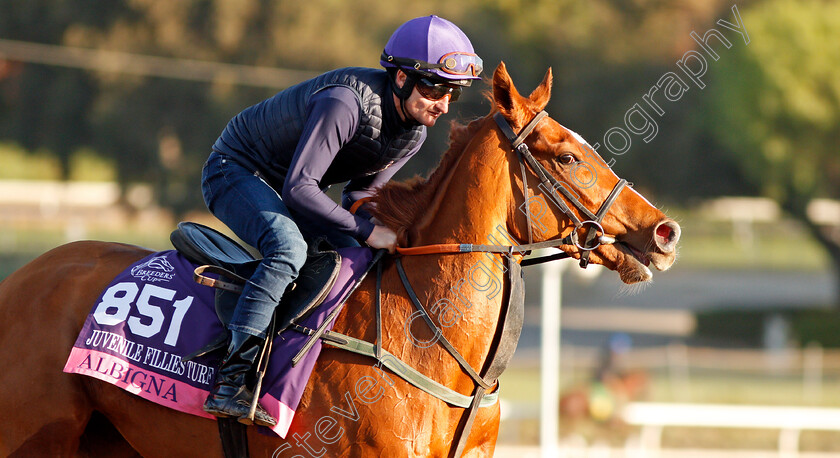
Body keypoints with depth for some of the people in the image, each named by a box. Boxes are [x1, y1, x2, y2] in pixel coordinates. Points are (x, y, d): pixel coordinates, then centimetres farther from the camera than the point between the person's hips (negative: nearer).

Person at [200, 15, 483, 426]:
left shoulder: (413, 133, -5)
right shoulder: (346, 102, -33)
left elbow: (360, 196, 7)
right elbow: (298, 188, -35)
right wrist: (367, 231, -31)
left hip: (289, 186, 9)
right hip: (236, 172, -9)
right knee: (288, 246, -34)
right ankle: (231, 381, -38)